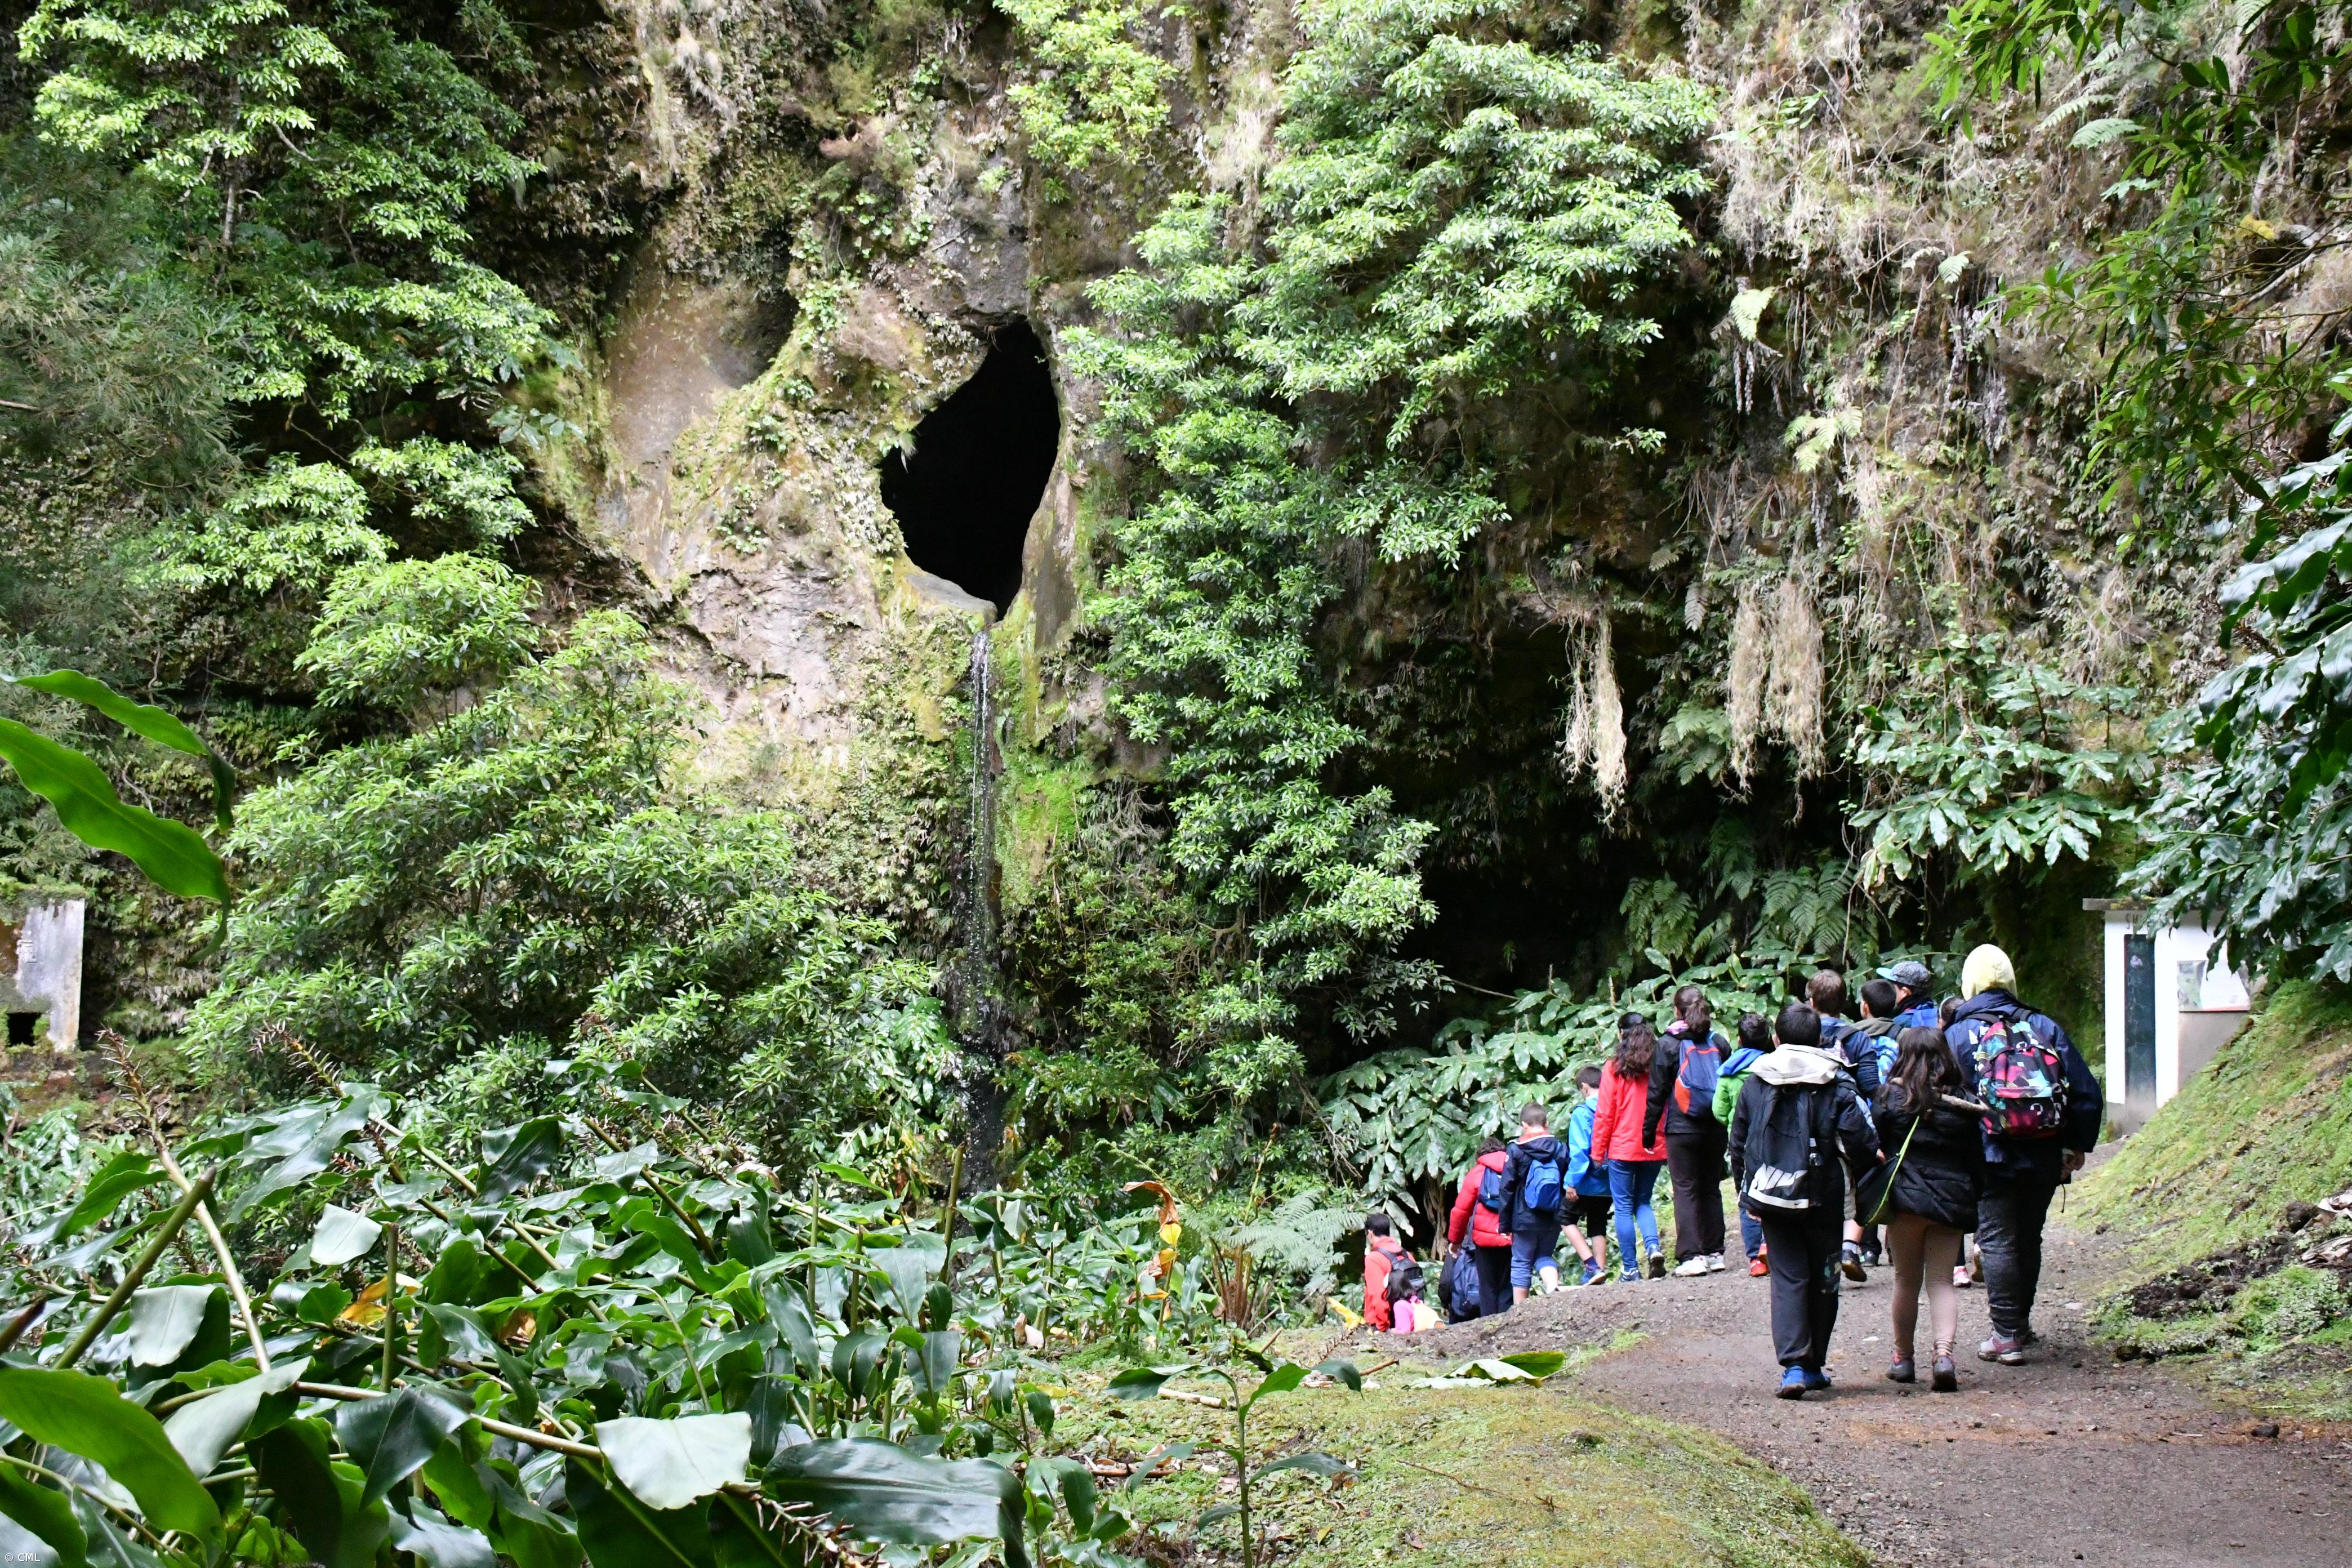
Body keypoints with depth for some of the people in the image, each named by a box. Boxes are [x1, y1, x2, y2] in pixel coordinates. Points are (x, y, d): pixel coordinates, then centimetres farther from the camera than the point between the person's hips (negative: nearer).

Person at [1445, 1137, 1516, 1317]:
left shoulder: (1476, 1173, 4)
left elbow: (1461, 1211, 5)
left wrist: (1455, 1240, 17)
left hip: (1485, 1239, -1)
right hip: (1512, 1239, 1)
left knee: (1488, 1288, 8)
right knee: (1508, 1287, 8)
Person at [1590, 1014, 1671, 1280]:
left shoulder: (1615, 1068, -7)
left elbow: (1605, 1113, -6)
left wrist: (1598, 1150, 2)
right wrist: (1667, 1146, 13)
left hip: (1623, 1148, -4)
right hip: (1654, 1149, 4)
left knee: (1623, 1206, 5)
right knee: (1643, 1202, 16)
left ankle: (1630, 1268, 4)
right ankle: (1653, 1248, -8)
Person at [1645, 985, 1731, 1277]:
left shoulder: (1668, 1045, -5)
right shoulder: (1720, 1043, 6)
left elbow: (1656, 1094, -4)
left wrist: (1648, 1132, 3)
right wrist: (1725, 1122, 16)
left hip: (1681, 1129, -4)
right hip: (1715, 1129, 4)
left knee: (1686, 1189, -1)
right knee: (1711, 1188, 12)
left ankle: (1691, 1256, -8)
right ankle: (1715, 1253, 15)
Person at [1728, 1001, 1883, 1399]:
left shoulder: (1755, 1082, 4)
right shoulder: (1835, 1083, -5)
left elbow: (1738, 1143, 9)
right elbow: (1857, 1139, -13)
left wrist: (1748, 1193, 20)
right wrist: (1874, 1160, 9)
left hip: (1771, 1198, 1)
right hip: (1822, 1199, -1)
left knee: (1787, 1278, 3)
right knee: (1822, 1280, 13)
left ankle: (1793, 1365, -13)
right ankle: (1814, 1365, 20)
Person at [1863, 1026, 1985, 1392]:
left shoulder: (1893, 1095, -4)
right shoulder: (1963, 1100, 3)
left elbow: (1873, 1146, -3)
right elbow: (1976, 1156, 6)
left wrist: (1867, 1195, 6)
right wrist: (1972, 1199, 14)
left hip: (1906, 1196, -1)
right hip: (1952, 1201, 2)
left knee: (1907, 1280, 12)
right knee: (1941, 1282, 4)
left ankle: (1904, 1359, 19)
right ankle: (1944, 1352, -16)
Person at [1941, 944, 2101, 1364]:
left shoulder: (1956, 1036, -3)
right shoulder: (2046, 1028, 6)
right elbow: (2087, 1092, 6)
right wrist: (2079, 1147, 14)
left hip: (1990, 1157, -4)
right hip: (2044, 1158, 4)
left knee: (1997, 1242, 0)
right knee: (2029, 1239, 17)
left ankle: (2007, 1335, -3)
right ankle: (2020, 1322, 29)